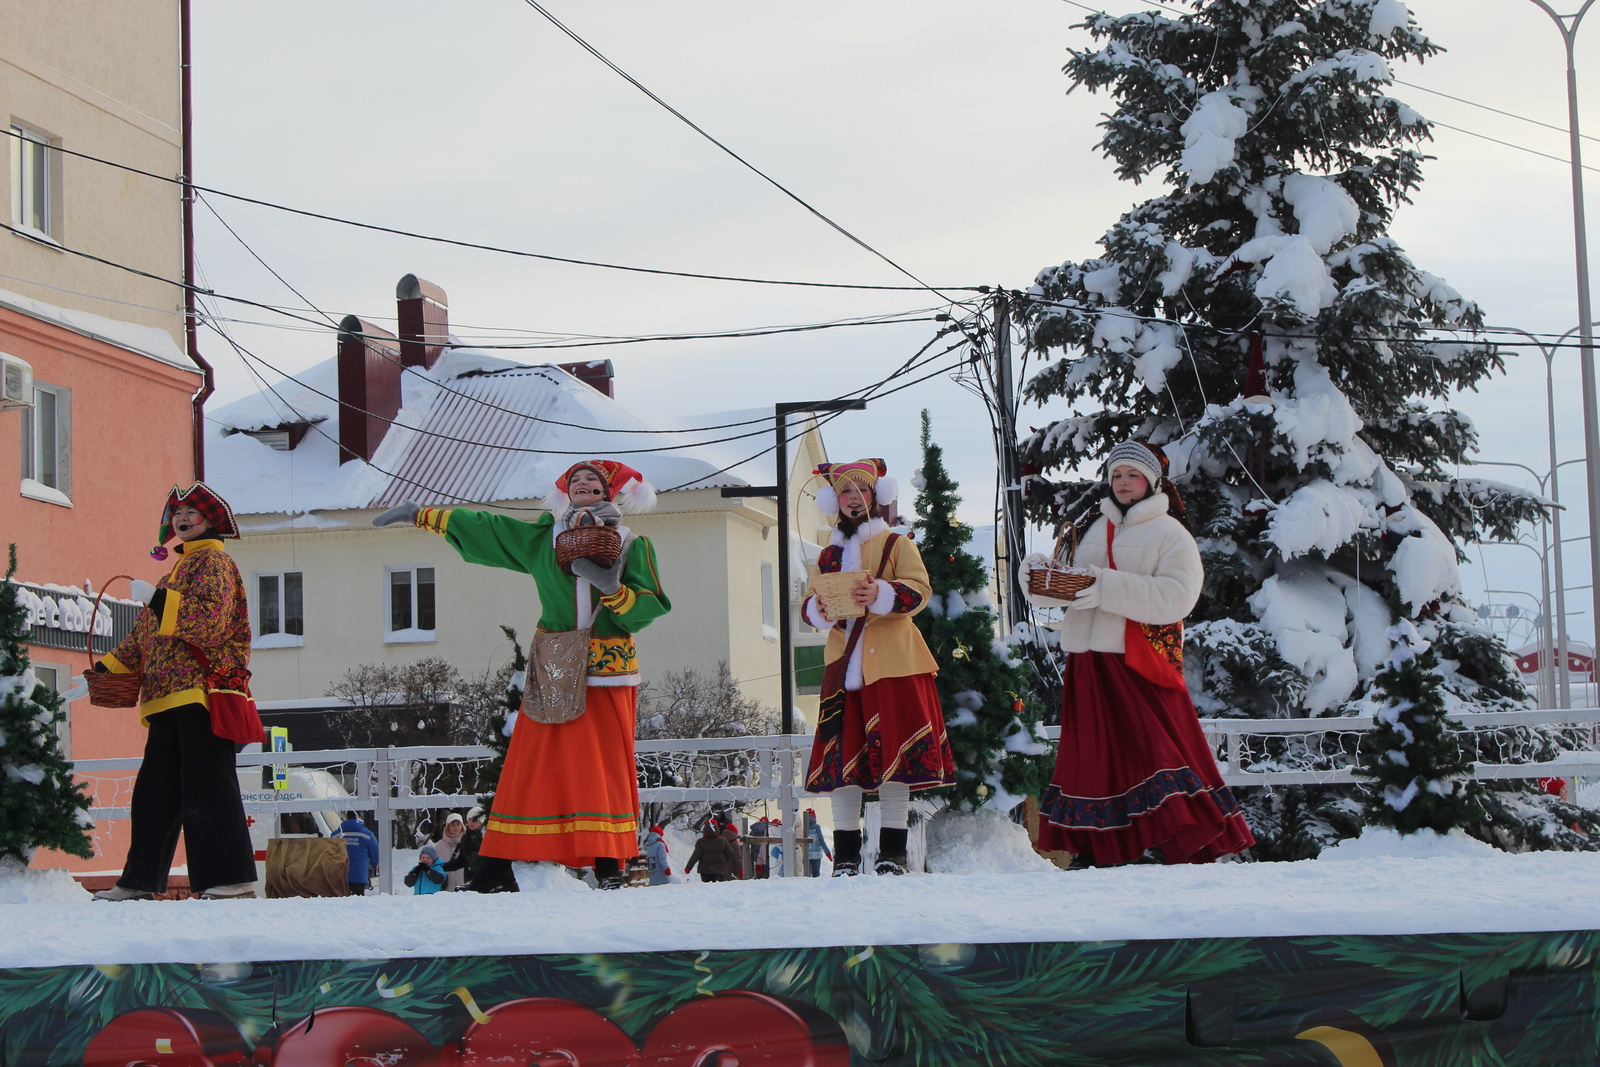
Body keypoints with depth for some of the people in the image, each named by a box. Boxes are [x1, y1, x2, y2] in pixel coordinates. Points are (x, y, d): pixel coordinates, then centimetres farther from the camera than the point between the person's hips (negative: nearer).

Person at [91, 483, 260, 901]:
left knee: (207, 786, -14)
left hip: (201, 693, -9)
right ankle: (140, 881, 13)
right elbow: (144, 633, 28)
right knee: (155, 789, 9)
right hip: (169, 697, 9)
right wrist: (112, 664, 18)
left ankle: (232, 878, -15)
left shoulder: (213, 561, 1)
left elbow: (213, 615, -17)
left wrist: (166, 605, -24)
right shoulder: (176, 571, 28)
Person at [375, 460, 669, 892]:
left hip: (609, 677, -1)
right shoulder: (541, 538, 11)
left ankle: (609, 866, 0)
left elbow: (647, 610, -2)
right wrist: (420, 514, 19)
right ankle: (495, 869, -3)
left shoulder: (632, 545, 6)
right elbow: (478, 526, 18)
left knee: (609, 767, -5)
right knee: (530, 766, -3)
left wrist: (610, 585, -18)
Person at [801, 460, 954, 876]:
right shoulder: (829, 554, 18)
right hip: (843, 664, 4)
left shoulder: (896, 544, 6)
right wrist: (818, 610, -10)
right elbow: (809, 602, 14)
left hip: (891, 663, -4)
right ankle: (846, 853, 5)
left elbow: (918, 589, -8)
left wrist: (882, 595, -26)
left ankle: (892, 851, 0)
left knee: (892, 750, -5)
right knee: (841, 754, 0)